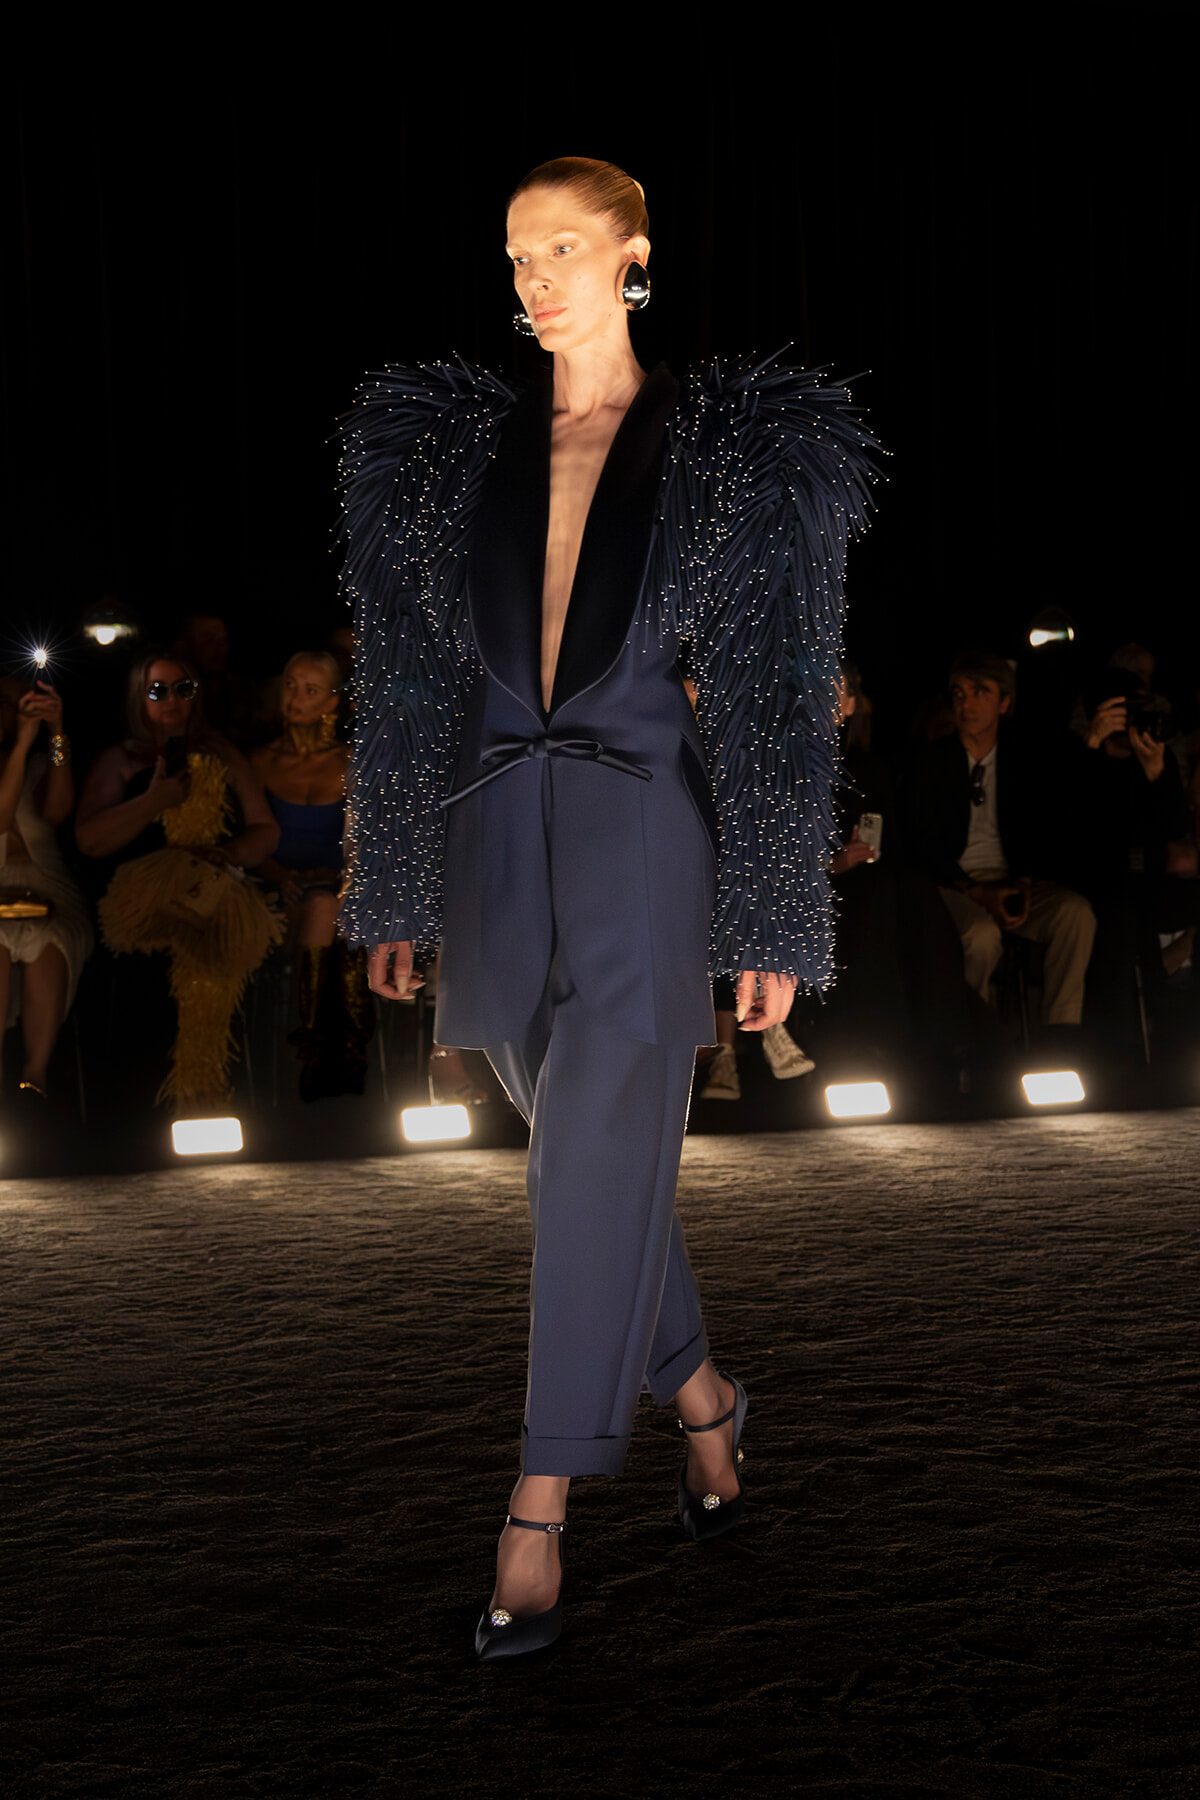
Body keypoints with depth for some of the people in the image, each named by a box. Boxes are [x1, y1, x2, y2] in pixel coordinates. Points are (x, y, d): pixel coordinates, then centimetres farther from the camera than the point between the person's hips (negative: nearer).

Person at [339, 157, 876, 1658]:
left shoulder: (732, 449, -1)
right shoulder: (458, 441, 8)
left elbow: (769, 691, -2)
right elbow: (409, 683, 10)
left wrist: (772, 920, -6)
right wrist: (393, 888, 8)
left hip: (644, 816, -4)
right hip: (495, 824, 4)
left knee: (597, 1167, -8)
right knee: (596, 1157, 15)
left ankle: (540, 1514, 0)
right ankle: (700, 1394, 37)